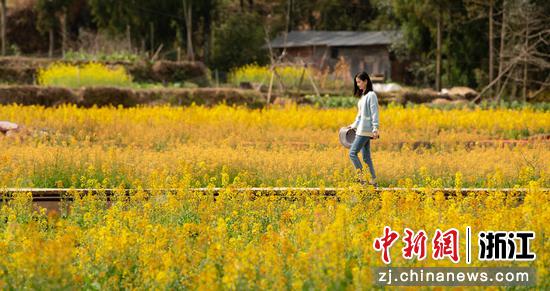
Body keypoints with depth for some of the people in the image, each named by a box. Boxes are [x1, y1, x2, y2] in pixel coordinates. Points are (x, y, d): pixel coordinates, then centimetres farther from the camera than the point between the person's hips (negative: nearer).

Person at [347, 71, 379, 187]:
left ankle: (361, 177, -11)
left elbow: (374, 113, -16)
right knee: (366, 157, 7)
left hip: (366, 131, -9)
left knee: (353, 153, -12)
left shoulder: (371, 95, -10)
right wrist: (354, 125, 27)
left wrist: (375, 129, -21)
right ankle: (373, 180, 8)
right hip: (362, 130, 9)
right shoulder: (363, 96, 17)